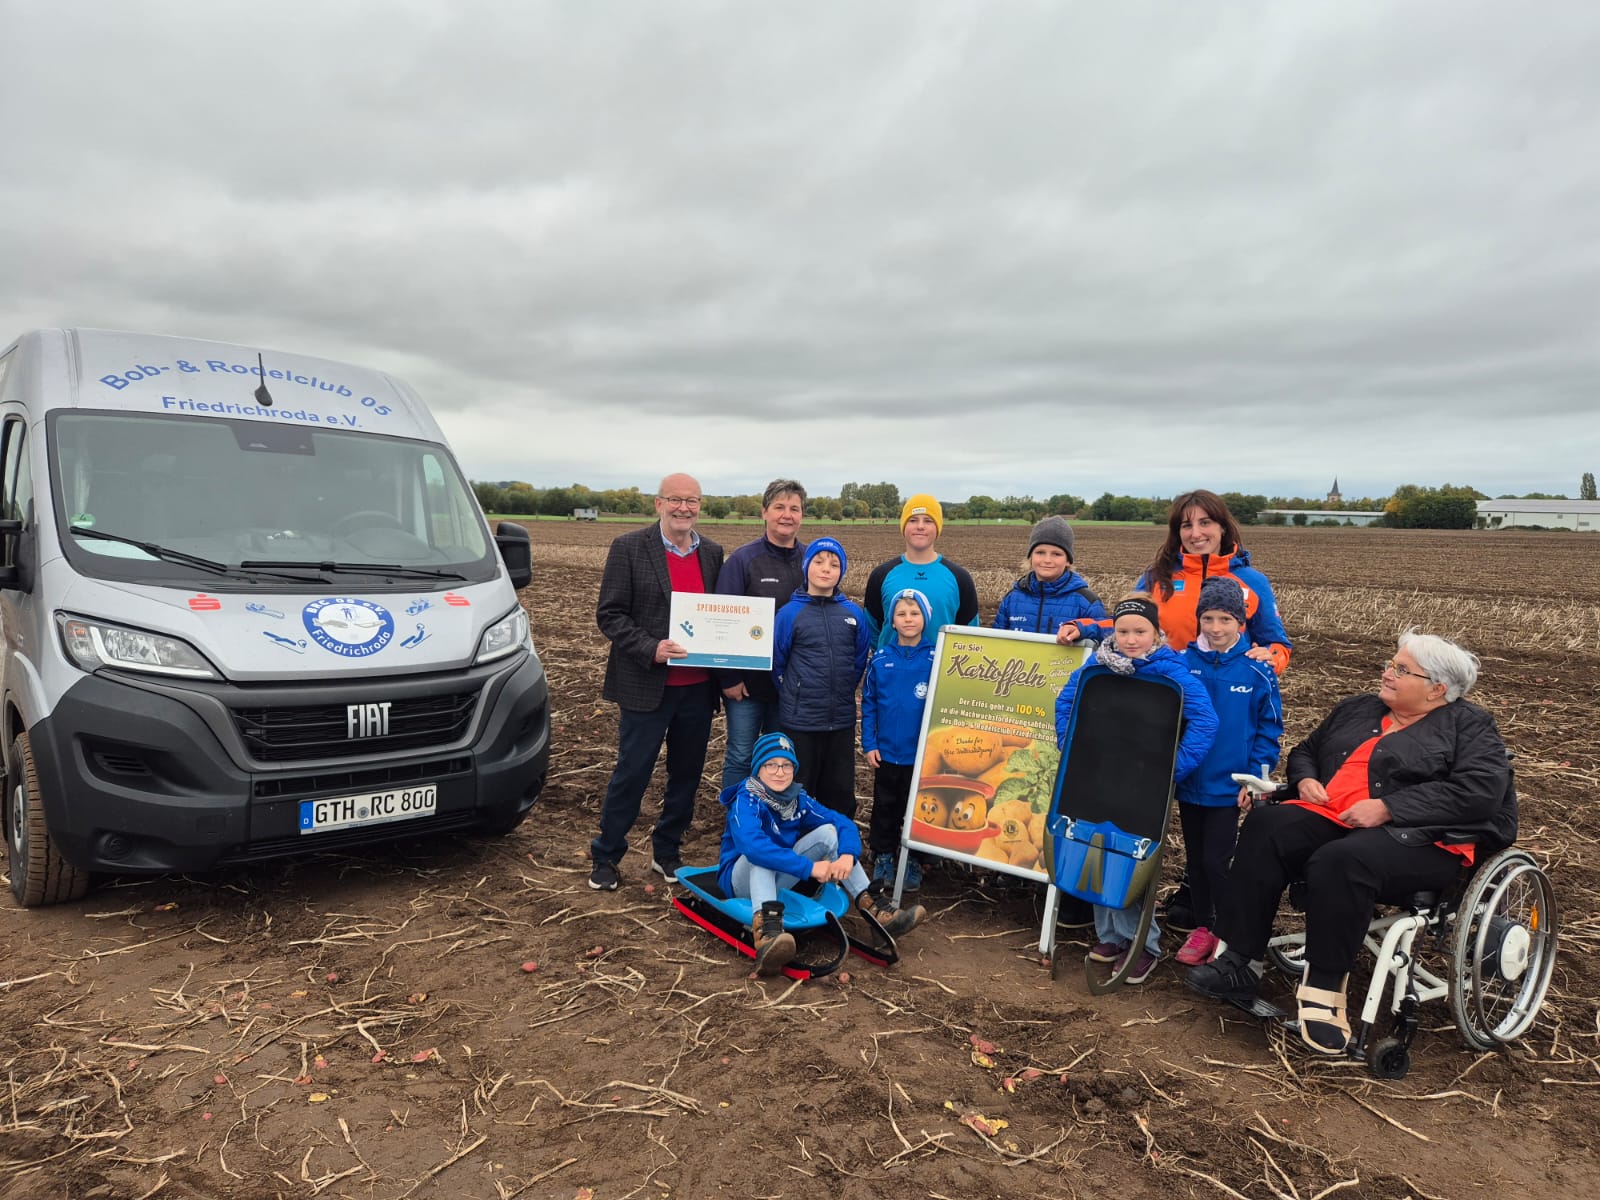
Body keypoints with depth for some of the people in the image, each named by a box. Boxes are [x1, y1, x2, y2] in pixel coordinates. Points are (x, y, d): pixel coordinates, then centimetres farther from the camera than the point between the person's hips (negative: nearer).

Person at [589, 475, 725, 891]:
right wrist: (651, 649, -21)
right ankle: (605, 857, 19)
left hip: (697, 687, 5)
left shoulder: (712, 553, 8)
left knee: (686, 775, 13)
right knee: (632, 774, 2)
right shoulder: (629, 548, -6)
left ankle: (667, 852, 29)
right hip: (646, 685, -4)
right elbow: (609, 614, -8)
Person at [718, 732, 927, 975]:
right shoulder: (746, 801, -21)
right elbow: (752, 845, -41)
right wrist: (809, 867, -42)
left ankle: (874, 907, -16)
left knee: (828, 832, -10)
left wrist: (848, 855, -32)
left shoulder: (797, 799, -3)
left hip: (778, 878, 5)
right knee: (762, 854, -36)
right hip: (742, 880, -5)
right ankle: (766, 930, -58)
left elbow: (844, 823, -9)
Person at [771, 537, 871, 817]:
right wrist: (794, 695, 7)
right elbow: (777, 664, 0)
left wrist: (843, 692, 11)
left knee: (840, 792, 14)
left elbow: (860, 661, 9)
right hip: (800, 720, -2)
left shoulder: (854, 613, 0)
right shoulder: (790, 613, -7)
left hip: (842, 719, 3)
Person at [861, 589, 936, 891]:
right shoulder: (880, 659, -3)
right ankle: (882, 858, 29)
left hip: (922, 753, -1)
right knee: (885, 809, 14)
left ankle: (913, 861, 28)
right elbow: (868, 704, 2)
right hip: (886, 752, 1)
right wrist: (869, 744, -2)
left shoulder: (935, 659, -8)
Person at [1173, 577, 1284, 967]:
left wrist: (1255, 777, -7)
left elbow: (1269, 729, -3)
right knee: (1195, 859, 14)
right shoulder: (1182, 664, -4)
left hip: (1228, 786, -3)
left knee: (1215, 861, -1)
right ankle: (1202, 927, 29)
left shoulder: (1257, 671, -7)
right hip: (1188, 781, 3)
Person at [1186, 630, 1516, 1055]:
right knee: (1265, 827, -25)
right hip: (1332, 819, 6)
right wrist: (1305, 779, 6)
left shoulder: (1469, 727, 5)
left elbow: (1481, 790, -11)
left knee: (1340, 862, -38)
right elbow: (1305, 750, 32)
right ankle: (1239, 962, -25)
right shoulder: (1356, 710, 23)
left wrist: (1388, 808, -17)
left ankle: (1323, 990, -25)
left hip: (1416, 838, -6)